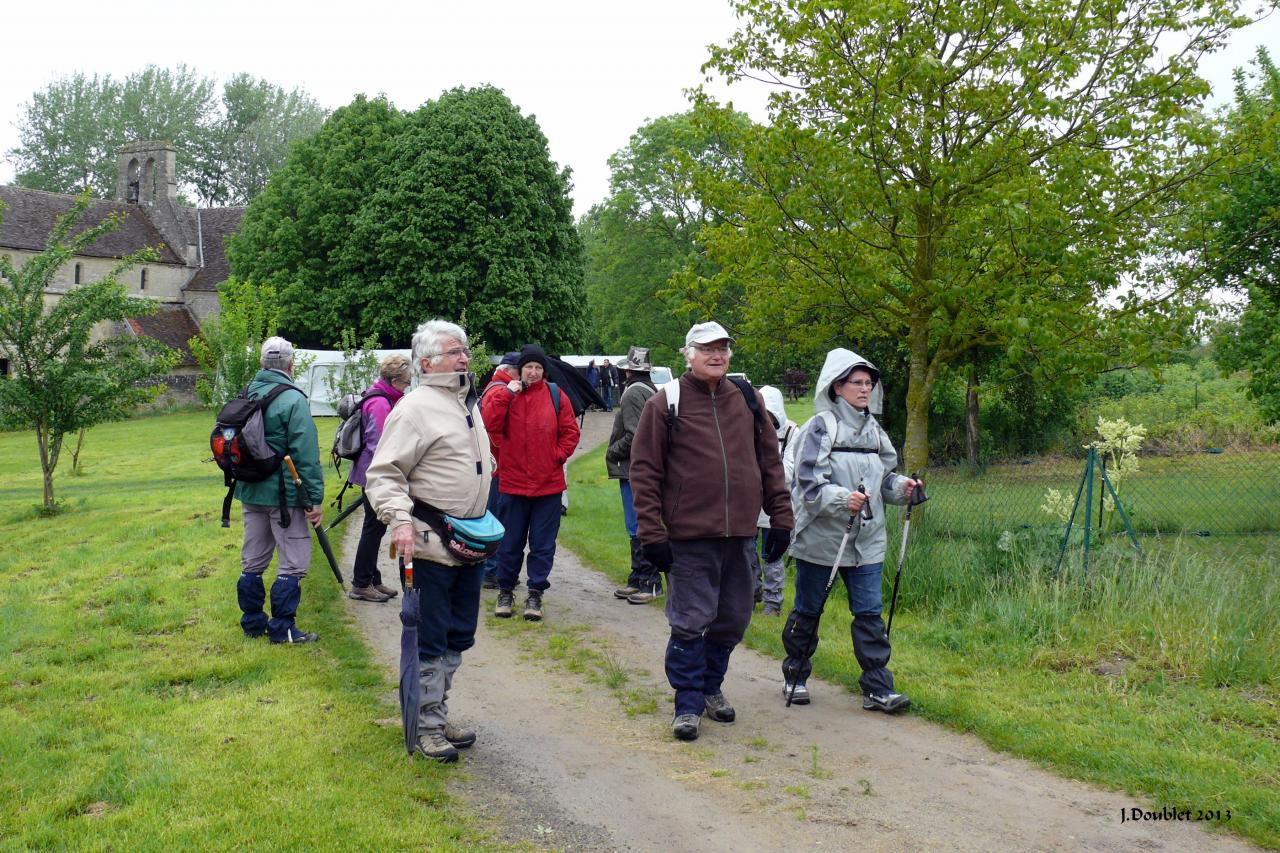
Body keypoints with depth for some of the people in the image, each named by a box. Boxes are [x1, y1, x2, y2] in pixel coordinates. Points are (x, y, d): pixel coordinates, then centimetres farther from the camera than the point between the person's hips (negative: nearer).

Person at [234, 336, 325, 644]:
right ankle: (282, 628, 1)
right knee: (293, 563, 0)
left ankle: (253, 622, 24)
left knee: (253, 561, 15)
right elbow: (306, 455, -17)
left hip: (250, 491, 8)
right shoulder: (293, 400, -14)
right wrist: (316, 497, -14)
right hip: (284, 493, -7)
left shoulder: (247, 395, 7)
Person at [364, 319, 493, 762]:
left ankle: (437, 715, 28)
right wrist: (400, 518, -30)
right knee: (428, 639, -1)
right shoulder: (417, 407, -13)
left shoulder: (467, 402, 16)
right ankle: (428, 727, 9)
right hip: (430, 545, -9)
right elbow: (383, 473, -17)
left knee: (458, 634, 16)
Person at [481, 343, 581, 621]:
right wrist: (506, 395, -17)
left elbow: (570, 431, 6)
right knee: (510, 543, 10)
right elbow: (490, 424, -13)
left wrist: (558, 455, -6)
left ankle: (535, 594, 16)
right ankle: (505, 591, 24)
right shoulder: (504, 394, 1)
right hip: (512, 482, 0)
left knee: (543, 544, 6)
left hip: (548, 484, 0)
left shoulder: (556, 396, 2)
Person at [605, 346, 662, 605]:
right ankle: (638, 580, 21)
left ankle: (651, 583, -3)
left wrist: (612, 453, -7)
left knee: (639, 528, -6)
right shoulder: (652, 392, 15)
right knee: (637, 528, 15)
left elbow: (634, 436, -22)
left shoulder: (633, 393, -14)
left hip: (634, 471, -10)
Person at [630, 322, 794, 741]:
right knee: (690, 622, -1)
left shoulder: (748, 400, 9)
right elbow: (644, 470, -4)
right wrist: (652, 532, -9)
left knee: (733, 619, 14)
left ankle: (711, 687, 33)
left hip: (740, 534, 5)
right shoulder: (665, 403, -3)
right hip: (689, 537, -4)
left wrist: (780, 517, 9)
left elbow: (769, 461, 14)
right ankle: (688, 703, 12)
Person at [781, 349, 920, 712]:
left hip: (865, 539, 5)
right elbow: (810, 483, -16)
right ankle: (795, 677, 27)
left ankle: (877, 688, 6)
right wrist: (842, 499, -30)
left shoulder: (873, 429, 11)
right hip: (820, 536, -5)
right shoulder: (819, 428, -10)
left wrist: (901, 487, -3)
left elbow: (884, 477, 17)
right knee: (807, 611, 10)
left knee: (869, 613, 1)